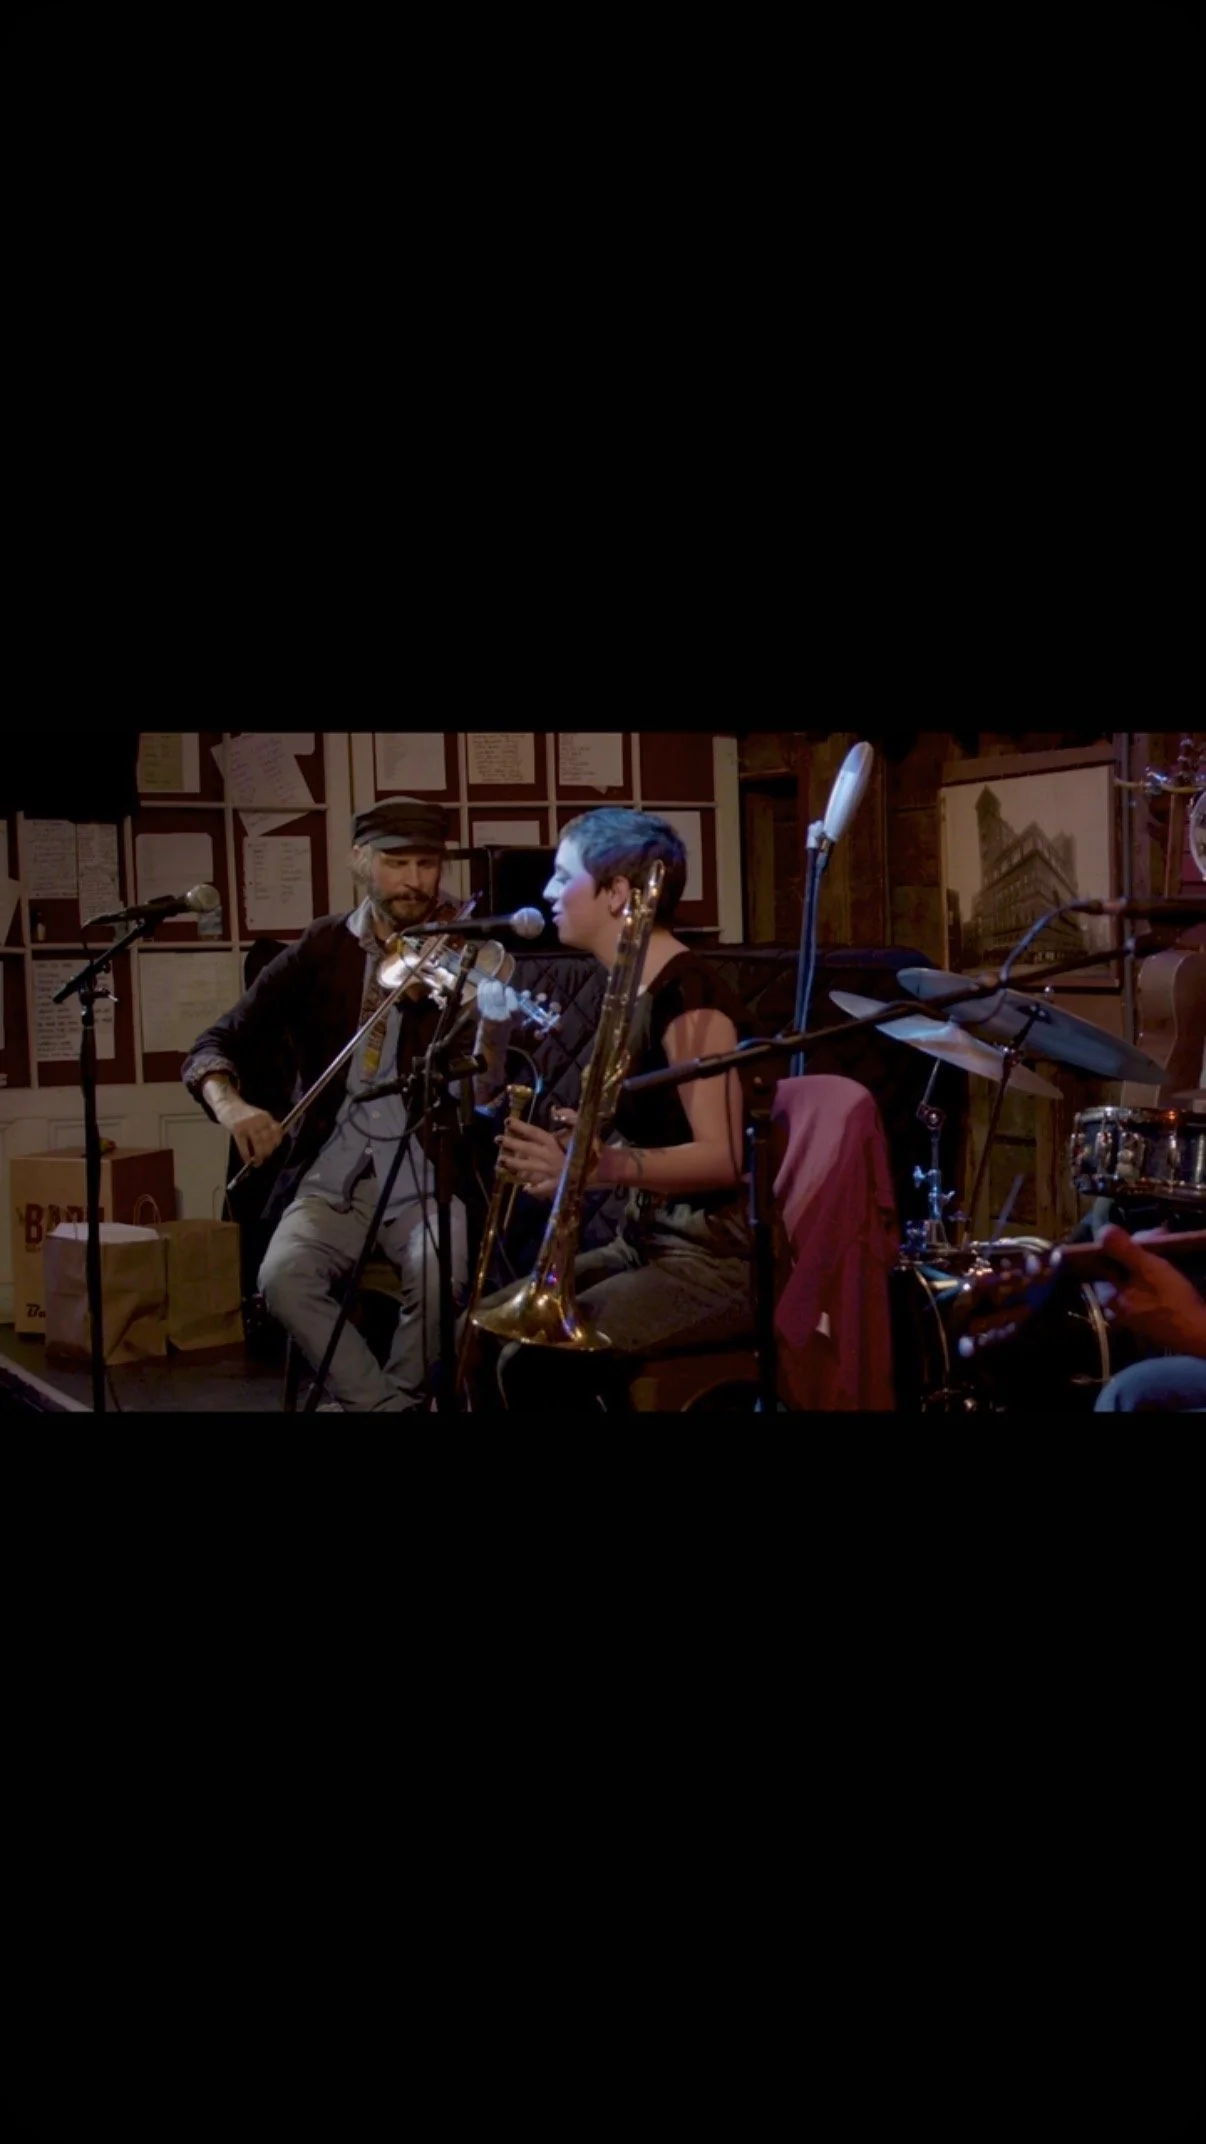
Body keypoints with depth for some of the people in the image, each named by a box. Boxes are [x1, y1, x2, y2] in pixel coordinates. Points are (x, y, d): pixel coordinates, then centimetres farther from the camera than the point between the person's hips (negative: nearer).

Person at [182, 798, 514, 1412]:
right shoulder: (320, 953, 4)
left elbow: (480, 1097, -13)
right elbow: (217, 1044, 2)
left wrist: (493, 1018, -35)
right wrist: (229, 1103, -22)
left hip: (427, 1184, -1)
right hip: (331, 1183, 2)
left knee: (440, 1277, -30)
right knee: (282, 1277, -27)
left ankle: (393, 1396, -2)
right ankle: (388, 1407, -9)